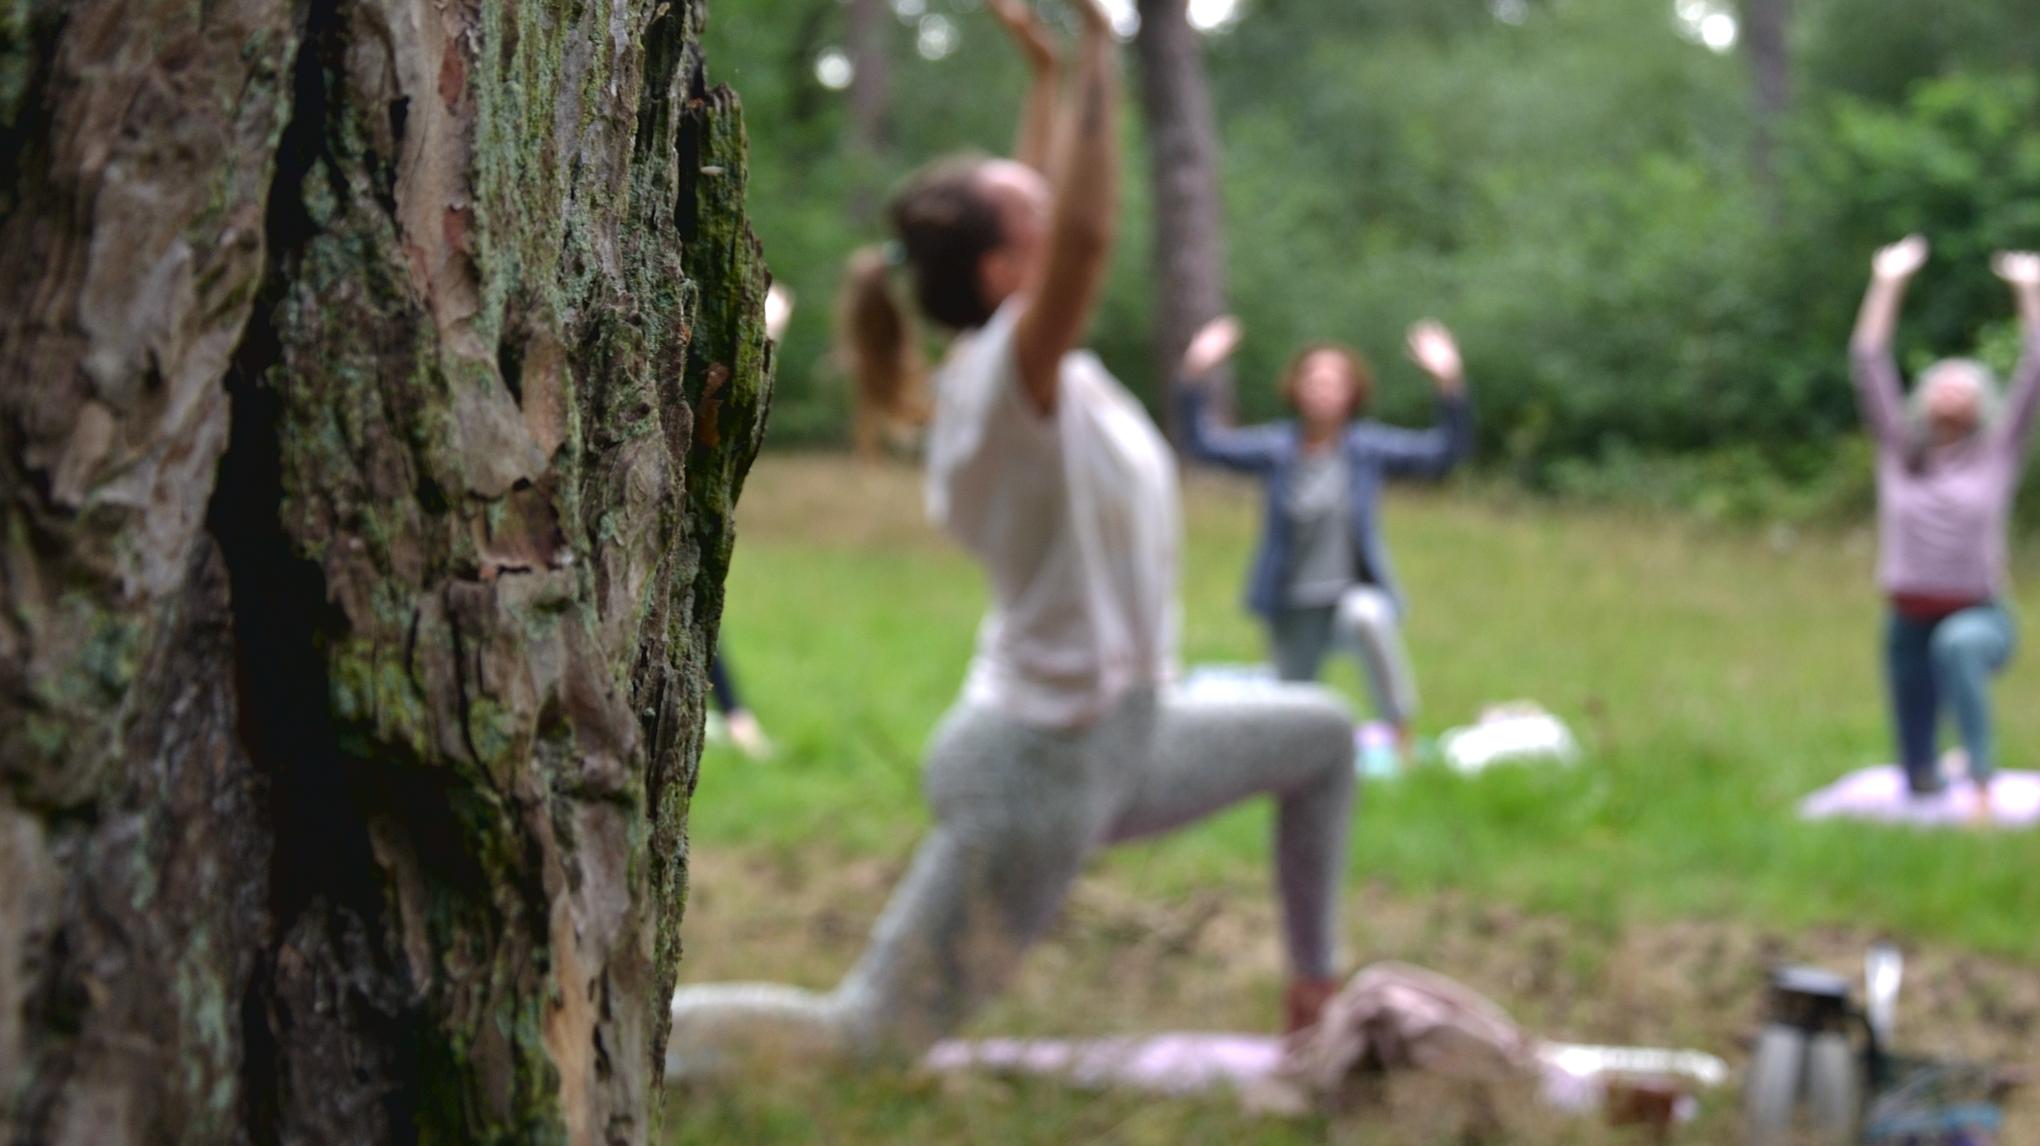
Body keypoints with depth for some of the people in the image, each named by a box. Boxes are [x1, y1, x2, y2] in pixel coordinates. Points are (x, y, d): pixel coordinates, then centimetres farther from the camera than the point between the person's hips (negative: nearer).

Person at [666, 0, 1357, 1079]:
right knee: (863, 1040, -8)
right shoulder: (1003, 383, -23)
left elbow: (1056, 223, 21)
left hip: (1119, 742, 10)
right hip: (1037, 770, -10)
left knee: (1321, 735, 26)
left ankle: (1314, 984, 33)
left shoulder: (1035, 367, 2)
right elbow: (1086, 235, -40)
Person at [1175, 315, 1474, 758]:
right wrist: (1195, 376, -17)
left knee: (1366, 615, -39)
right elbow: (1203, 443, -4)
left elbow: (1445, 452, -10)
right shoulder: (1277, 447, 0)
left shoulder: (1369, 447, -3)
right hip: (1294, 609, 3)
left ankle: (1402, 735, -31)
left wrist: (1449, 385, -25)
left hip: (1356, 592, -3)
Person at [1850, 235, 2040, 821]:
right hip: (1908, 621, 4)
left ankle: (1983, 782, -44)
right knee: (1919, 779, 5)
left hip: (1980, 618, -4)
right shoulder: (1899, 450, 12)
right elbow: (1868, 363, 11)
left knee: (1958, 645, -41)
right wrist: (1888, 285, 10)